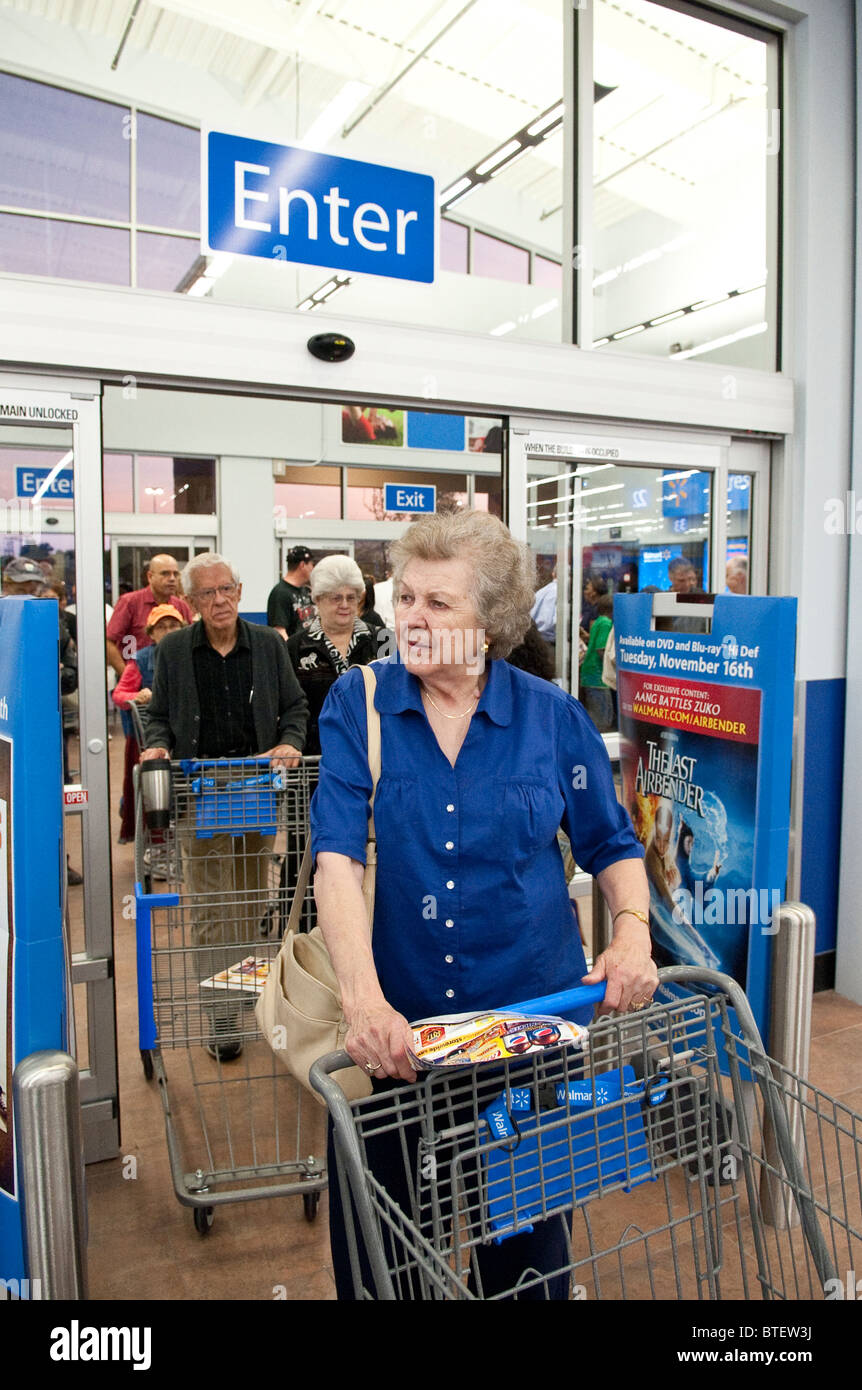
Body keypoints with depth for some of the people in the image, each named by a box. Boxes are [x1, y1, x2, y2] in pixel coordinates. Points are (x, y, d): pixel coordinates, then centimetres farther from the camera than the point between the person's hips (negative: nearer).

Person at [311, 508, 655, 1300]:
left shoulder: (553, 716, -3)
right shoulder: (359, 705, -6)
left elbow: (612, 844, 6)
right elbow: (338, 856, -16)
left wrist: (633, 932, -13)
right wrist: (364, 998, -28)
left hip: (531, 1010, 1)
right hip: (394, 1021, 0)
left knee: (528, 1229, 19)